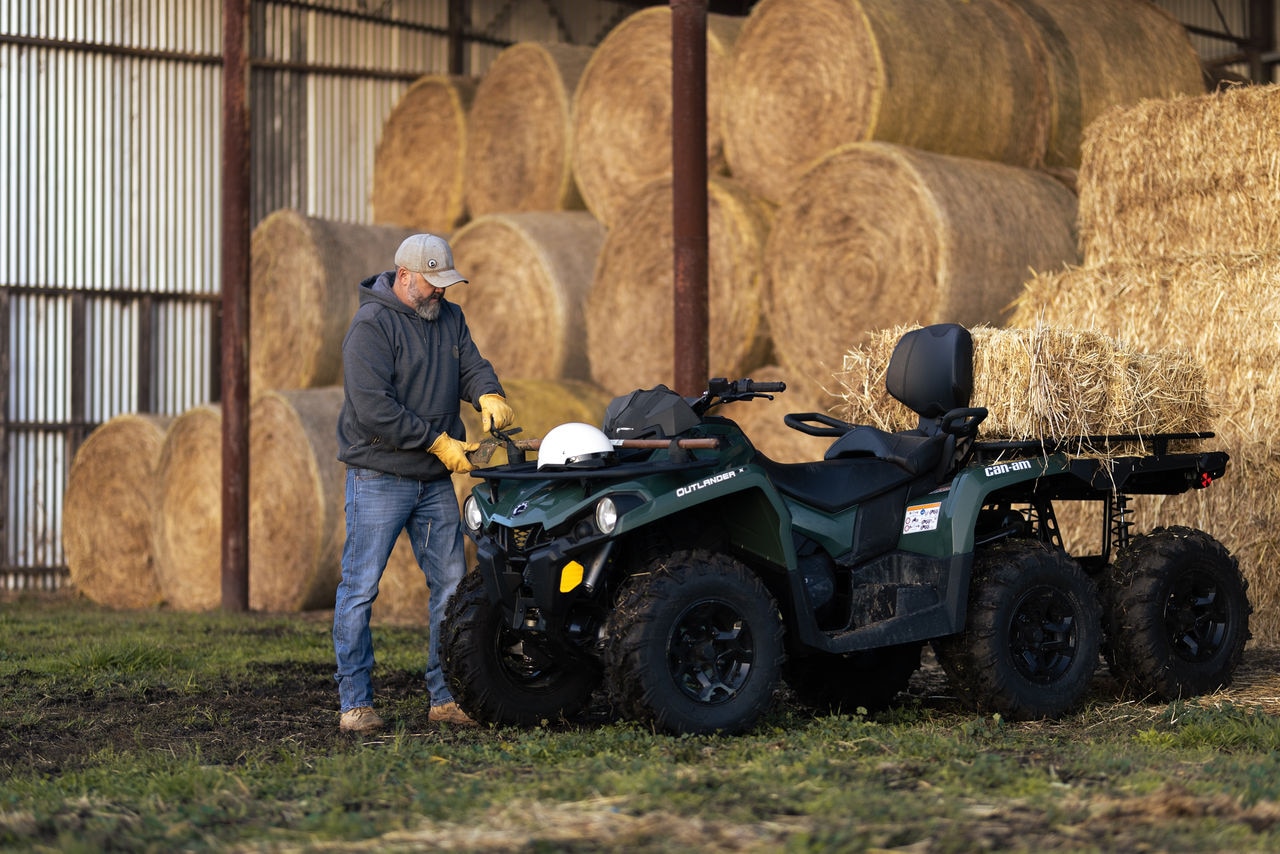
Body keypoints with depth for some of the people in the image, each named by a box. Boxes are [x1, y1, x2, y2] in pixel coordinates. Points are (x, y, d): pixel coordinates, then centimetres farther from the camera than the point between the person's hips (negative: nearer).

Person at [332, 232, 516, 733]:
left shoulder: (449, 318, 12)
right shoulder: (371, 326, -13)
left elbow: (471, 365, 4)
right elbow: (373, 409, -20)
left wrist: (489, 395, -21)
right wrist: (440, 443, -18)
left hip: (435, 483, 7)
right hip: (379, 479, -7)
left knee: (451, 587, 7)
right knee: (360, 588, -5)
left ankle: (447, 697, 13)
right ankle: (355, 702, 0)